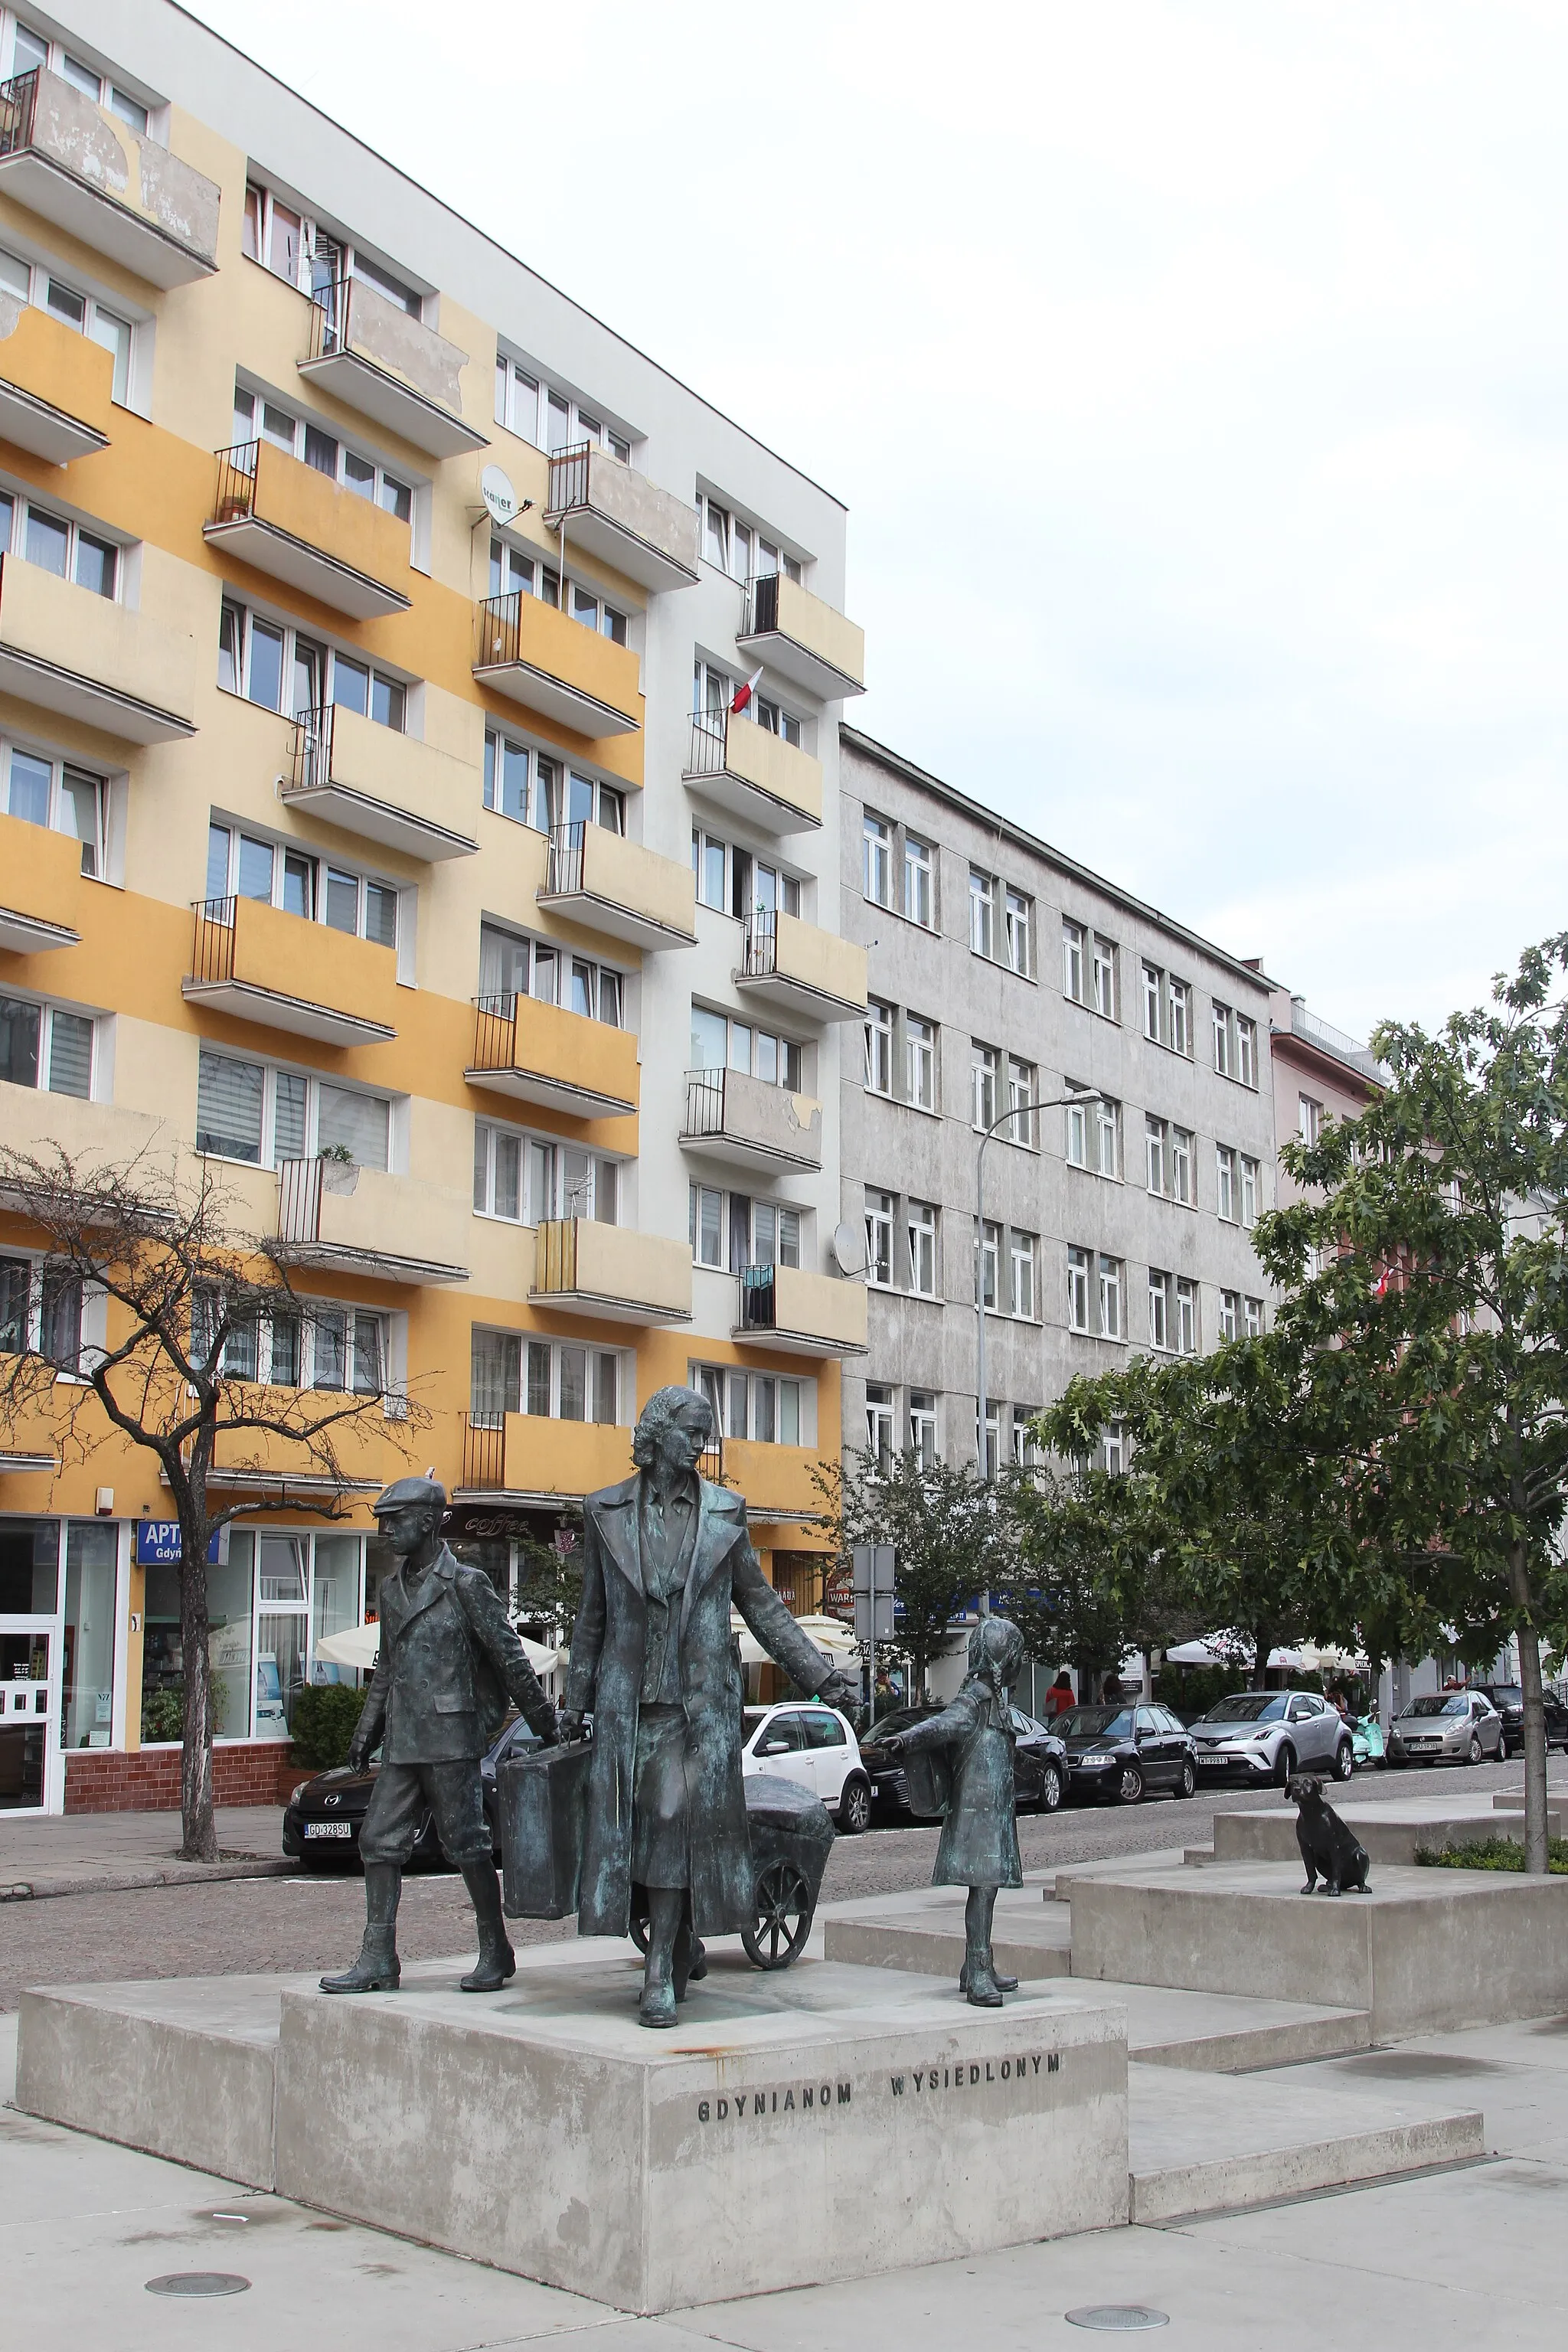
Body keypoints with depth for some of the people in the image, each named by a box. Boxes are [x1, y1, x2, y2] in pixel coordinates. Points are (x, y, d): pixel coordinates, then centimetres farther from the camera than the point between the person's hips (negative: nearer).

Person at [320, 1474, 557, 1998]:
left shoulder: (465, 1584, -7)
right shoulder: (393, 1590, 15)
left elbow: (509, 1656, -6)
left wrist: (544, 1724, -5)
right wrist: (366, 1730, 21)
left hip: (450, 1737, -7)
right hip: (402, 1742, 7)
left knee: (465, 1844, -2)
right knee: (379, 1841, 3)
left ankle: (496, 1953, 10)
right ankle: (378, 1961, 9)